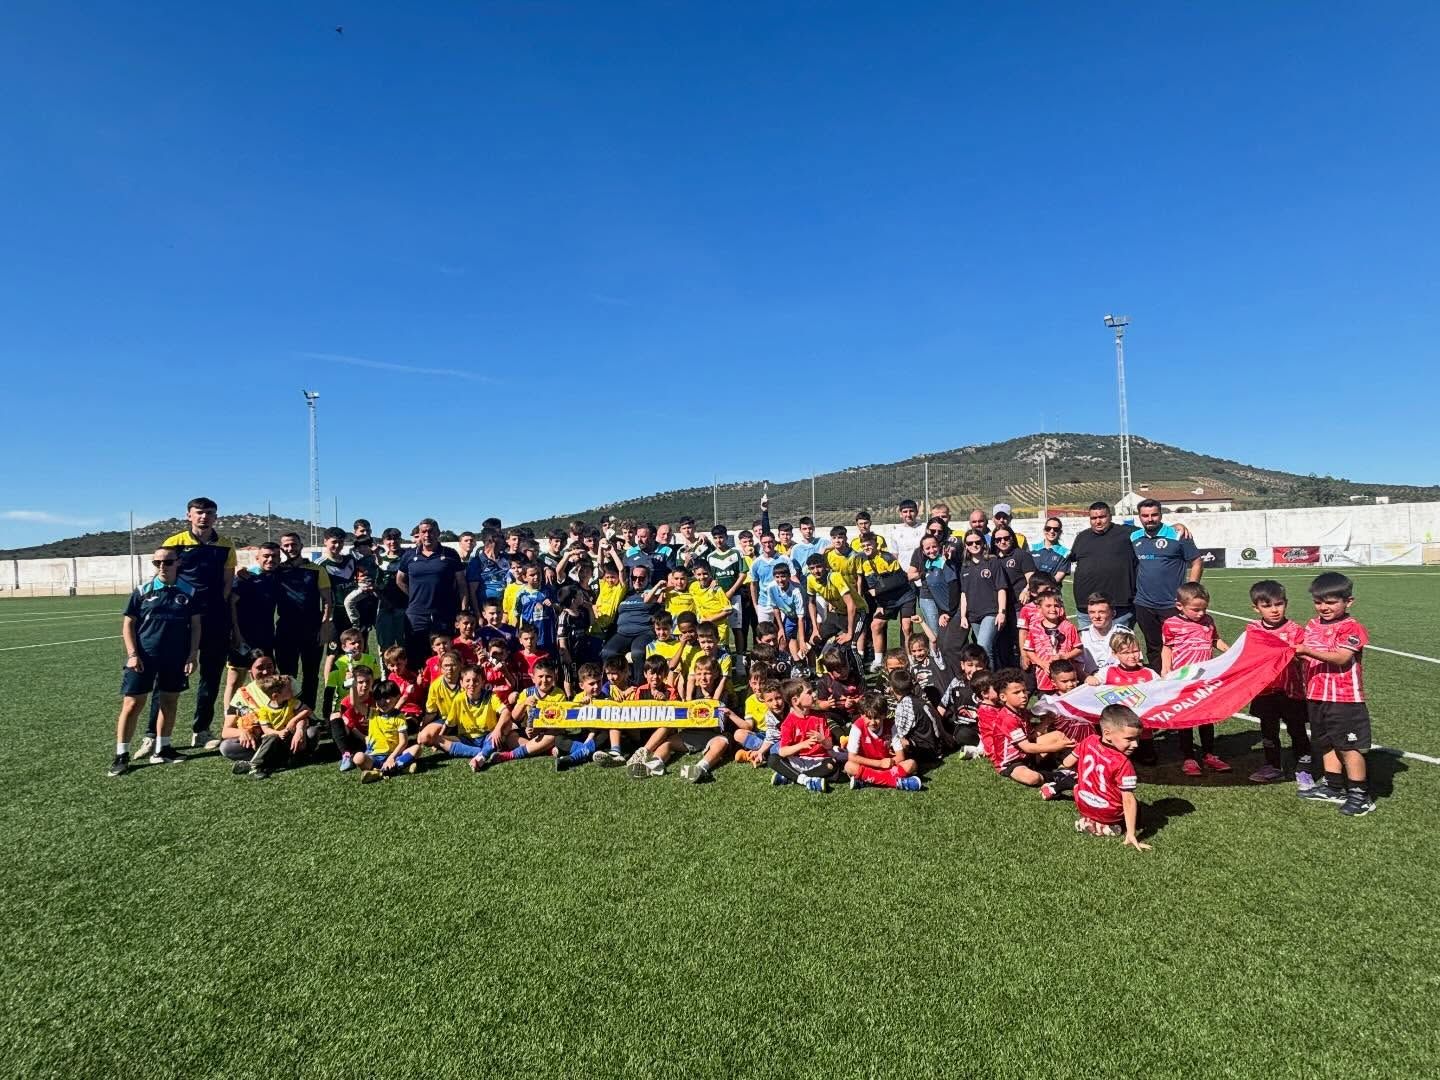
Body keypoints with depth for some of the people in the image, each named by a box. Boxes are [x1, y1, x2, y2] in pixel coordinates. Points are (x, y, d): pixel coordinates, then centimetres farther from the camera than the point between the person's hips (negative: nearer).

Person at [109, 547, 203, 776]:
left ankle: (162, 749, 24)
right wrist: (132, 654, -8)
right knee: (132, 704, -1)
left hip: (175, 658, 2)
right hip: (144, 657, -1)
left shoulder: (188, 591, 0)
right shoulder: (142, 591, -1)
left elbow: (196, 625, 3)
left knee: (169, 702, 11)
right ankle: (121, 755, 9)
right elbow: (128, 623, 2)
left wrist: (193, 654, -3)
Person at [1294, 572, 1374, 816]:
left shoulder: (1351, 627, -12)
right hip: (1317, 696, 7)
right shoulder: (1312, 625, 9)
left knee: (1349, 746, 0)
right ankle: (1334, 787, 29)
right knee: (1326, 743, 17)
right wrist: (1296, 651, -5)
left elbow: (1341, 658, -23)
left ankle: (1360, 795, 11)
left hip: (1345, 698, -7)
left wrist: (1310, 651, -33)